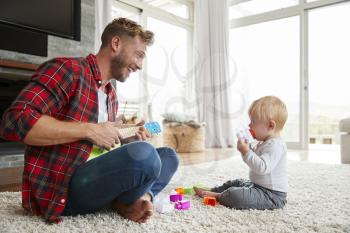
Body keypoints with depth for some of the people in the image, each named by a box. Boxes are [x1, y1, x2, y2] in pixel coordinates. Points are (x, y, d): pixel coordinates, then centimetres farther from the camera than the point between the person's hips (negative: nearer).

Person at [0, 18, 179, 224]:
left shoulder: (111, 95, 16)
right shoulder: (67, 69, -9)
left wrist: (132, 142, 1)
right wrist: (89, 130, -20)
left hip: (94, 179, 8)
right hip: (60, 188, -8)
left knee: (168, 156, 8)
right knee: (144, 155, -30)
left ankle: (128, 202, -13)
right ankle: (125, 203, -1)